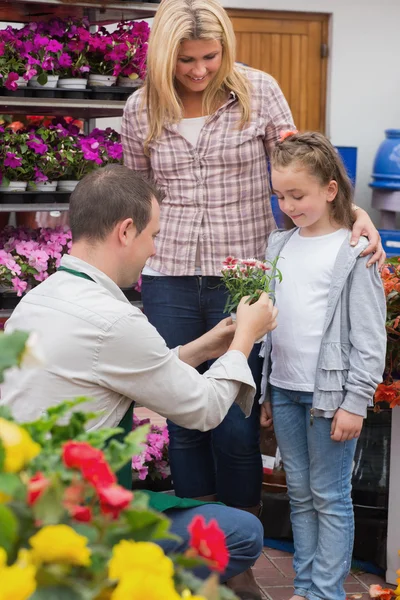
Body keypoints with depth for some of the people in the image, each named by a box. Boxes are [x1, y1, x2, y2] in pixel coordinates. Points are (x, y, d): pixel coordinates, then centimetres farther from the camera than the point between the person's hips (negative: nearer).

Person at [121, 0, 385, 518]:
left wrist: (355, 213, -12)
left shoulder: (258, 91, -1)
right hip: (169, 283, 2)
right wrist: (135, 263, 13)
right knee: (183, 422, 9)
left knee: (237, 426, 0)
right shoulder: (141, 109, 4)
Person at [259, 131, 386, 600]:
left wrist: (356, 402, -13)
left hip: (329, 393, -6)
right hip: (285, 389, 6)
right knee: (299, 493, 13)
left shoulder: (355, 251, -8)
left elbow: (369, 336, -9)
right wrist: (266, 391, 14)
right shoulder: (280, 246, 10)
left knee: (330, 496, 1)